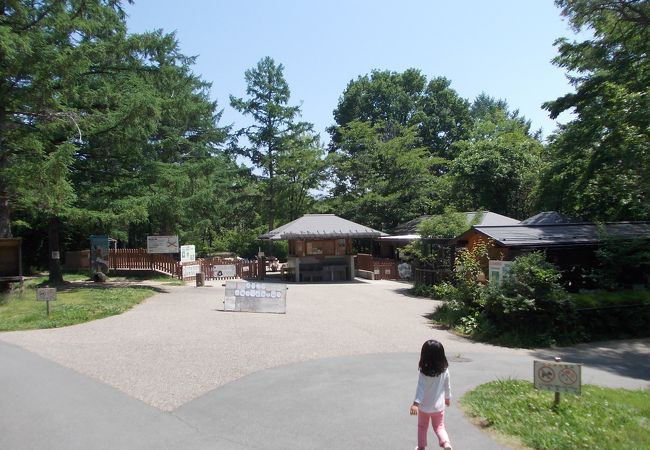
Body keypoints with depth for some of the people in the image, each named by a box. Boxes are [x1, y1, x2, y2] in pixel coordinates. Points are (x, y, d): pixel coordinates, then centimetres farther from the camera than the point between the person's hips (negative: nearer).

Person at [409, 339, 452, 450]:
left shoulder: (424, 373, -23)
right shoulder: (444, 370, -11)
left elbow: (420, 389, -28)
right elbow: (447, 386, 2)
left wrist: (416, 403, -31)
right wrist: (448, 397, 18)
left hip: (424, 406, -2)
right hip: (439, 405, 2)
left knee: (422, 427, 21)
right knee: (439, 427, 18)